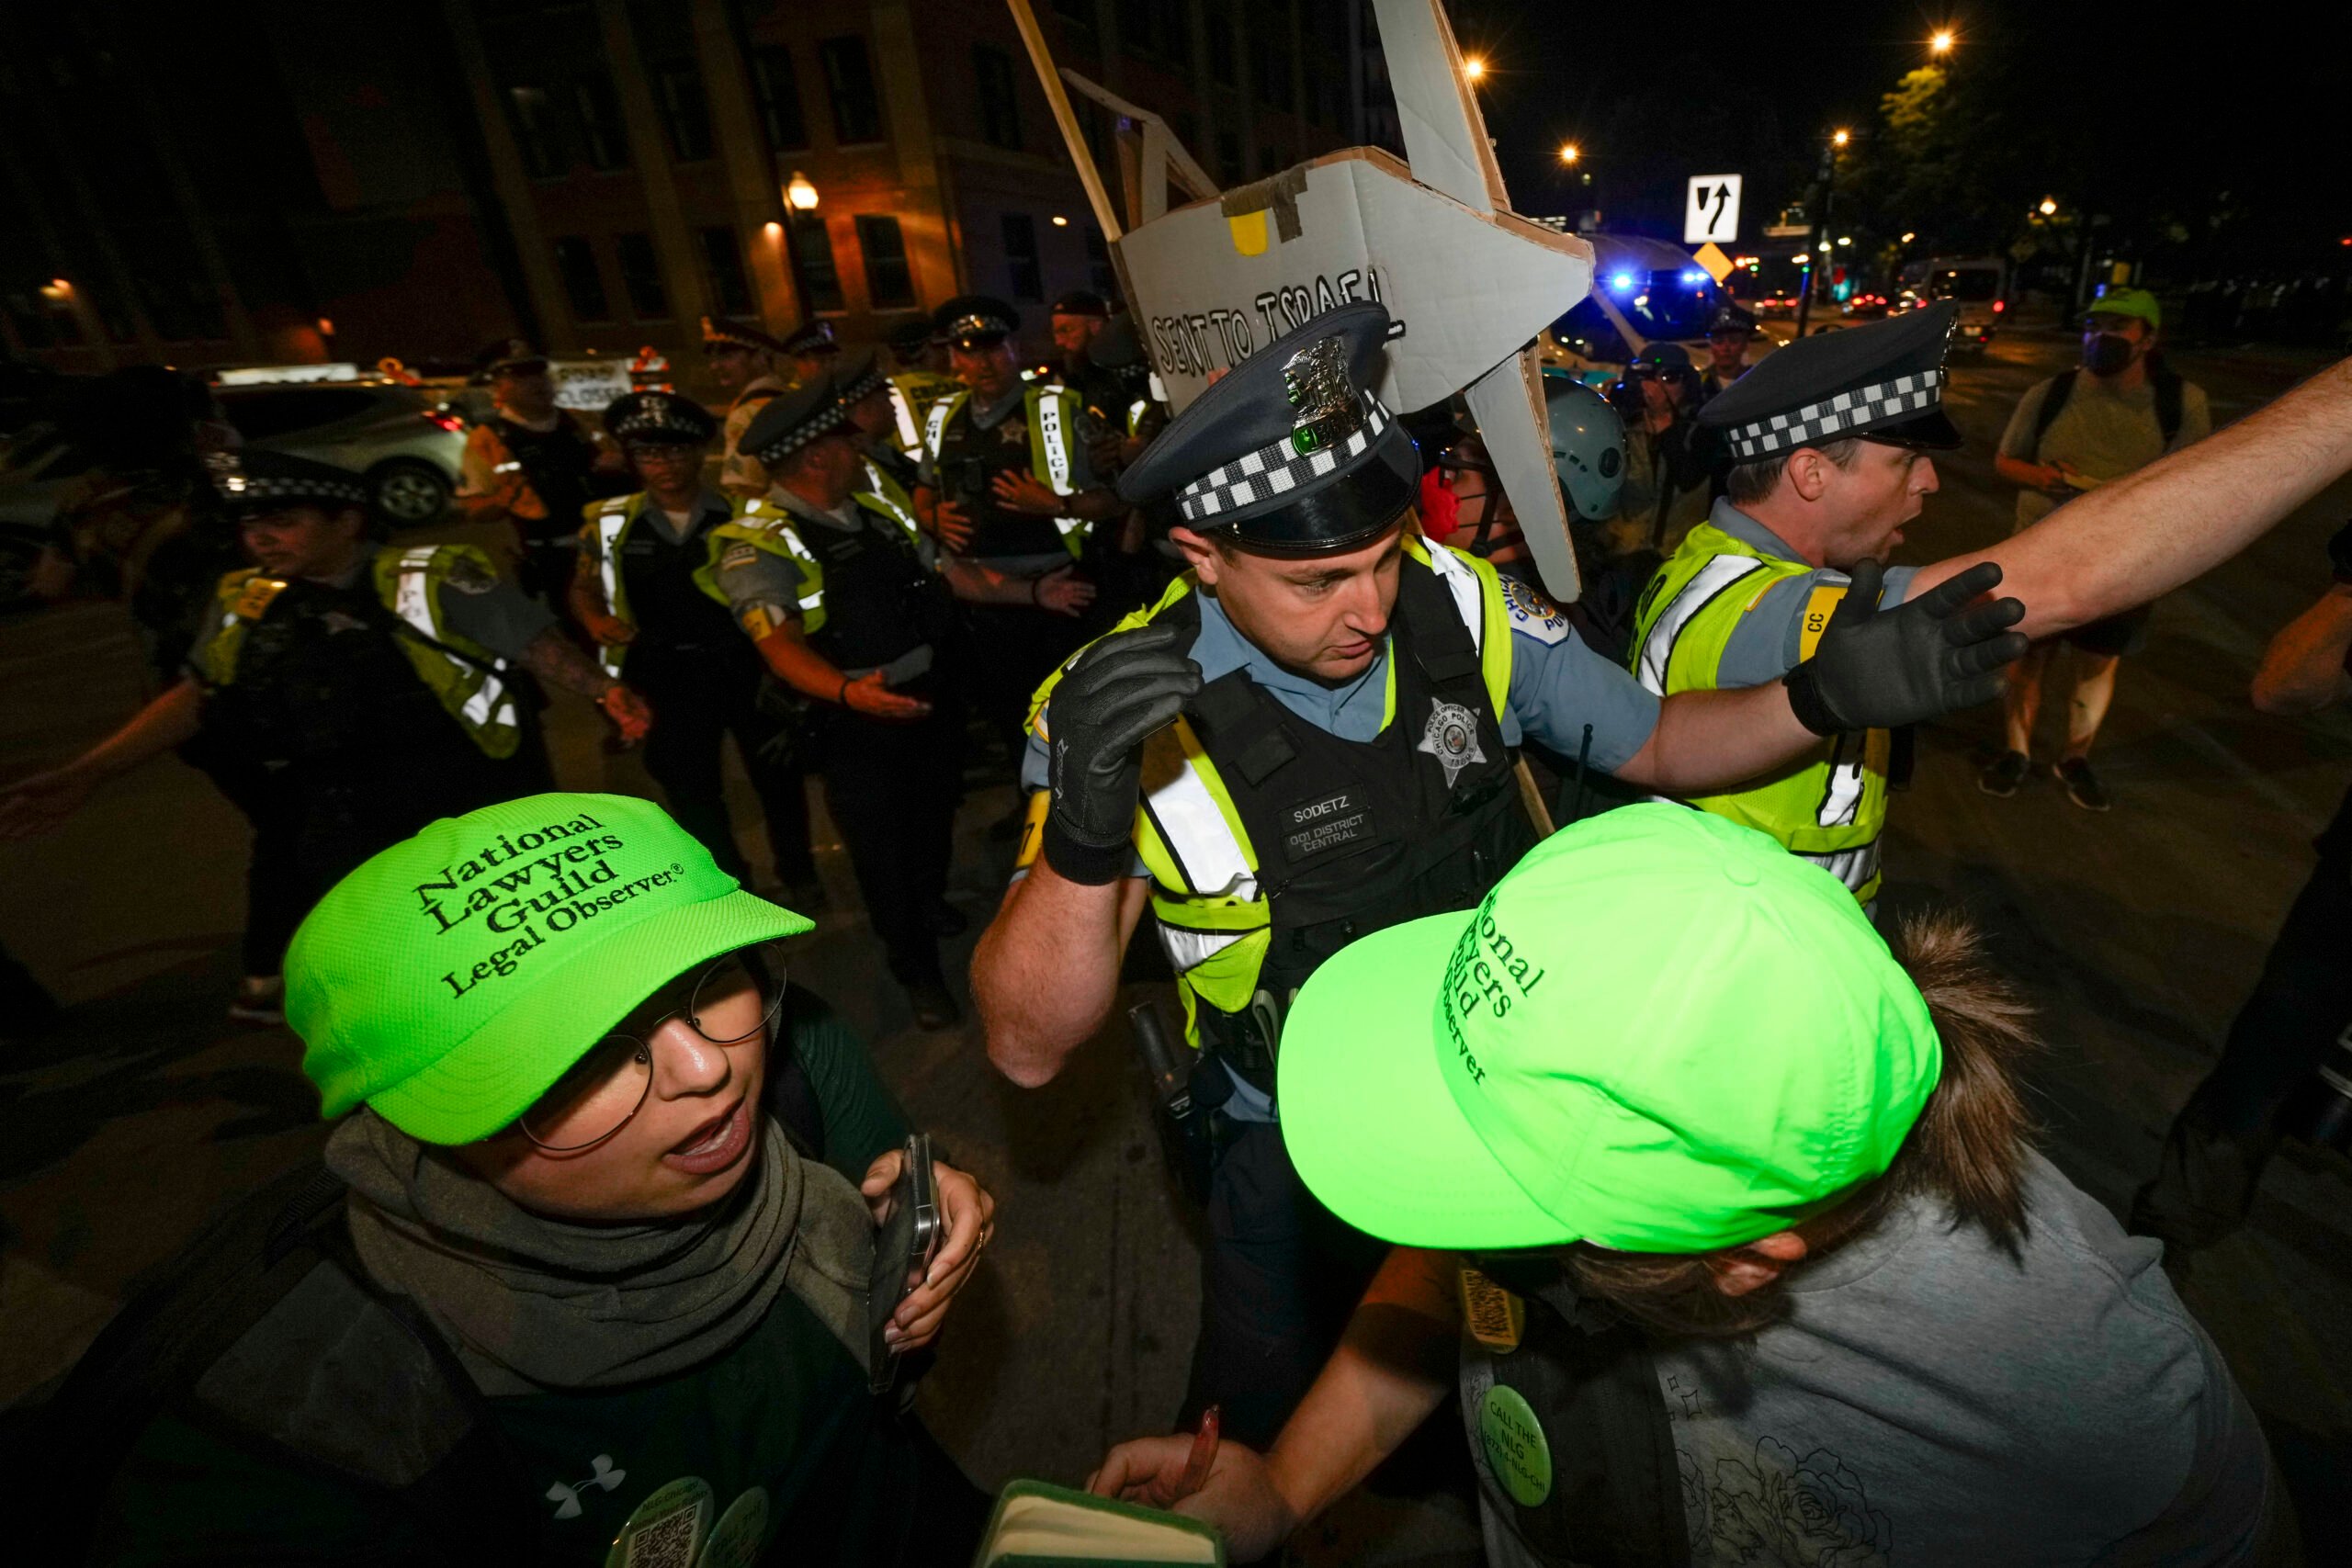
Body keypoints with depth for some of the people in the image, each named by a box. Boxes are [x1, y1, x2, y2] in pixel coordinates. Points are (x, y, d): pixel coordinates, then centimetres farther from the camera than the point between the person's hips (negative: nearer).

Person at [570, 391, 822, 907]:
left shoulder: (740, 513, -5)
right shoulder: (609, 522, -1)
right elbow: (583, 586, 12)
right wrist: (596, 620, -9)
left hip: (746, 663, -1)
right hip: (666, 673, 2)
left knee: (777, 773, 14)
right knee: (689, 788, 14)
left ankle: (797, 869, 39)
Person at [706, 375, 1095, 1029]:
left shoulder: (876, 509, 9)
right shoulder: (757, 546, -16)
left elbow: (947, 570, 15)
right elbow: (781, 645, -29)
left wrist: (1030, 591, 13)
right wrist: (849, 691, -47)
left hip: (933, 698, 7)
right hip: (855, 723, -7)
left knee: (936, 812, 25)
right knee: (881, 845, 7)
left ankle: (929, 902, 56)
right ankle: (916, 968, 30)